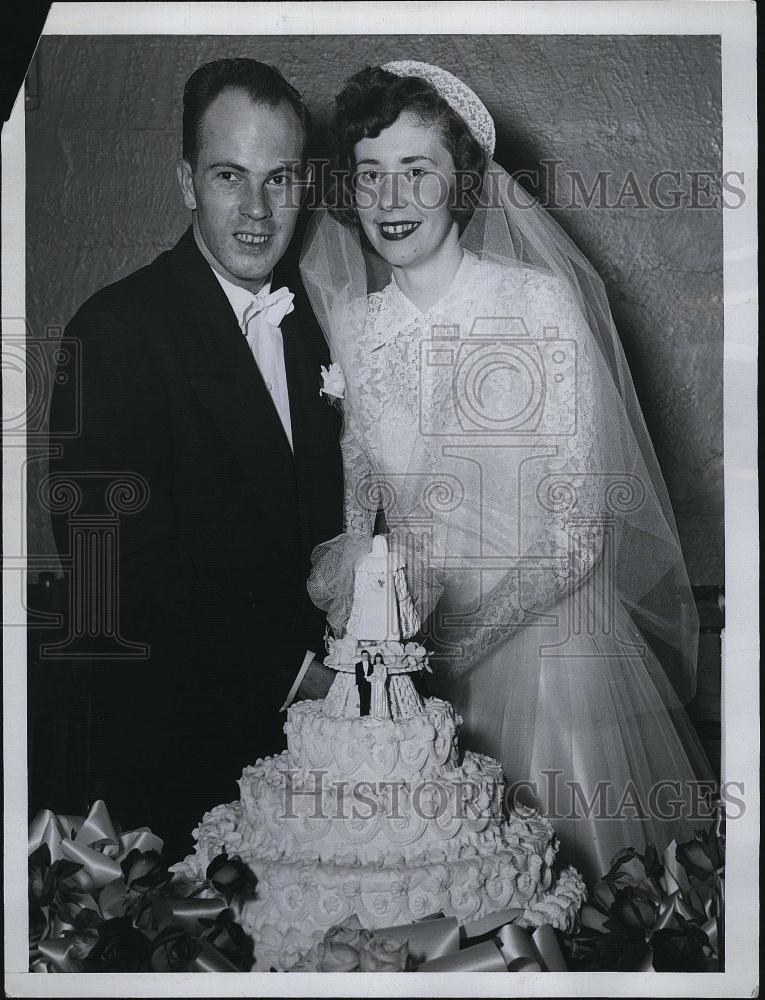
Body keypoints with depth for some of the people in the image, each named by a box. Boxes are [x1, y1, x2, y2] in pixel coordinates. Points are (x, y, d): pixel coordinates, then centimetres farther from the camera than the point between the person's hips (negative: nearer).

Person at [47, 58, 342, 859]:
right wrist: (289, 672, -16)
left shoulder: (305, 308, 5)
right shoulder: (118, 331, -18)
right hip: (178, 741, -6)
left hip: (304, 711, 6)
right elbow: (117, 567, -21)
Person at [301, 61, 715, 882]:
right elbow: (357, 504, 10)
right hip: (414, 656, 3)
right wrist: (348, 574, -11)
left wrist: (456, 633, -17)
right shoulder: (352, 324, 0)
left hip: (542, 630, -3)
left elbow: (577, 527, -13)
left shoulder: (540, 303, -12)